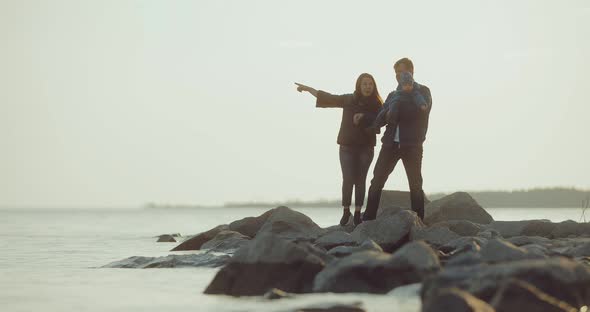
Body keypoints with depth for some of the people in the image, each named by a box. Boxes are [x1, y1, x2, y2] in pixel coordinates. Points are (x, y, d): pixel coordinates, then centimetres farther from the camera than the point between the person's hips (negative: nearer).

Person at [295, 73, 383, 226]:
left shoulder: (376, 104, -2)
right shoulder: (348, 100, 1)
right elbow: (327, 97, 10)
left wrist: (363, 116, -23)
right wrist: (307, 88, 16)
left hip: (366, 148, 0)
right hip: (347, 147, 0)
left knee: (360, 180, 1)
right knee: (348, 179, -5)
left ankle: (357, 214, 5)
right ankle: (346, 212, 7)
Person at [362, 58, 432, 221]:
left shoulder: (422, 91, 7)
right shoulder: (393, 95, 19)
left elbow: (423, 109, -14)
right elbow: (380, 119, 9)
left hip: (412, 145, -4)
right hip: (391, 143, 4)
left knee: (415, 184, -4)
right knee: (376, 181, -3)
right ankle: (368, 219, -1)